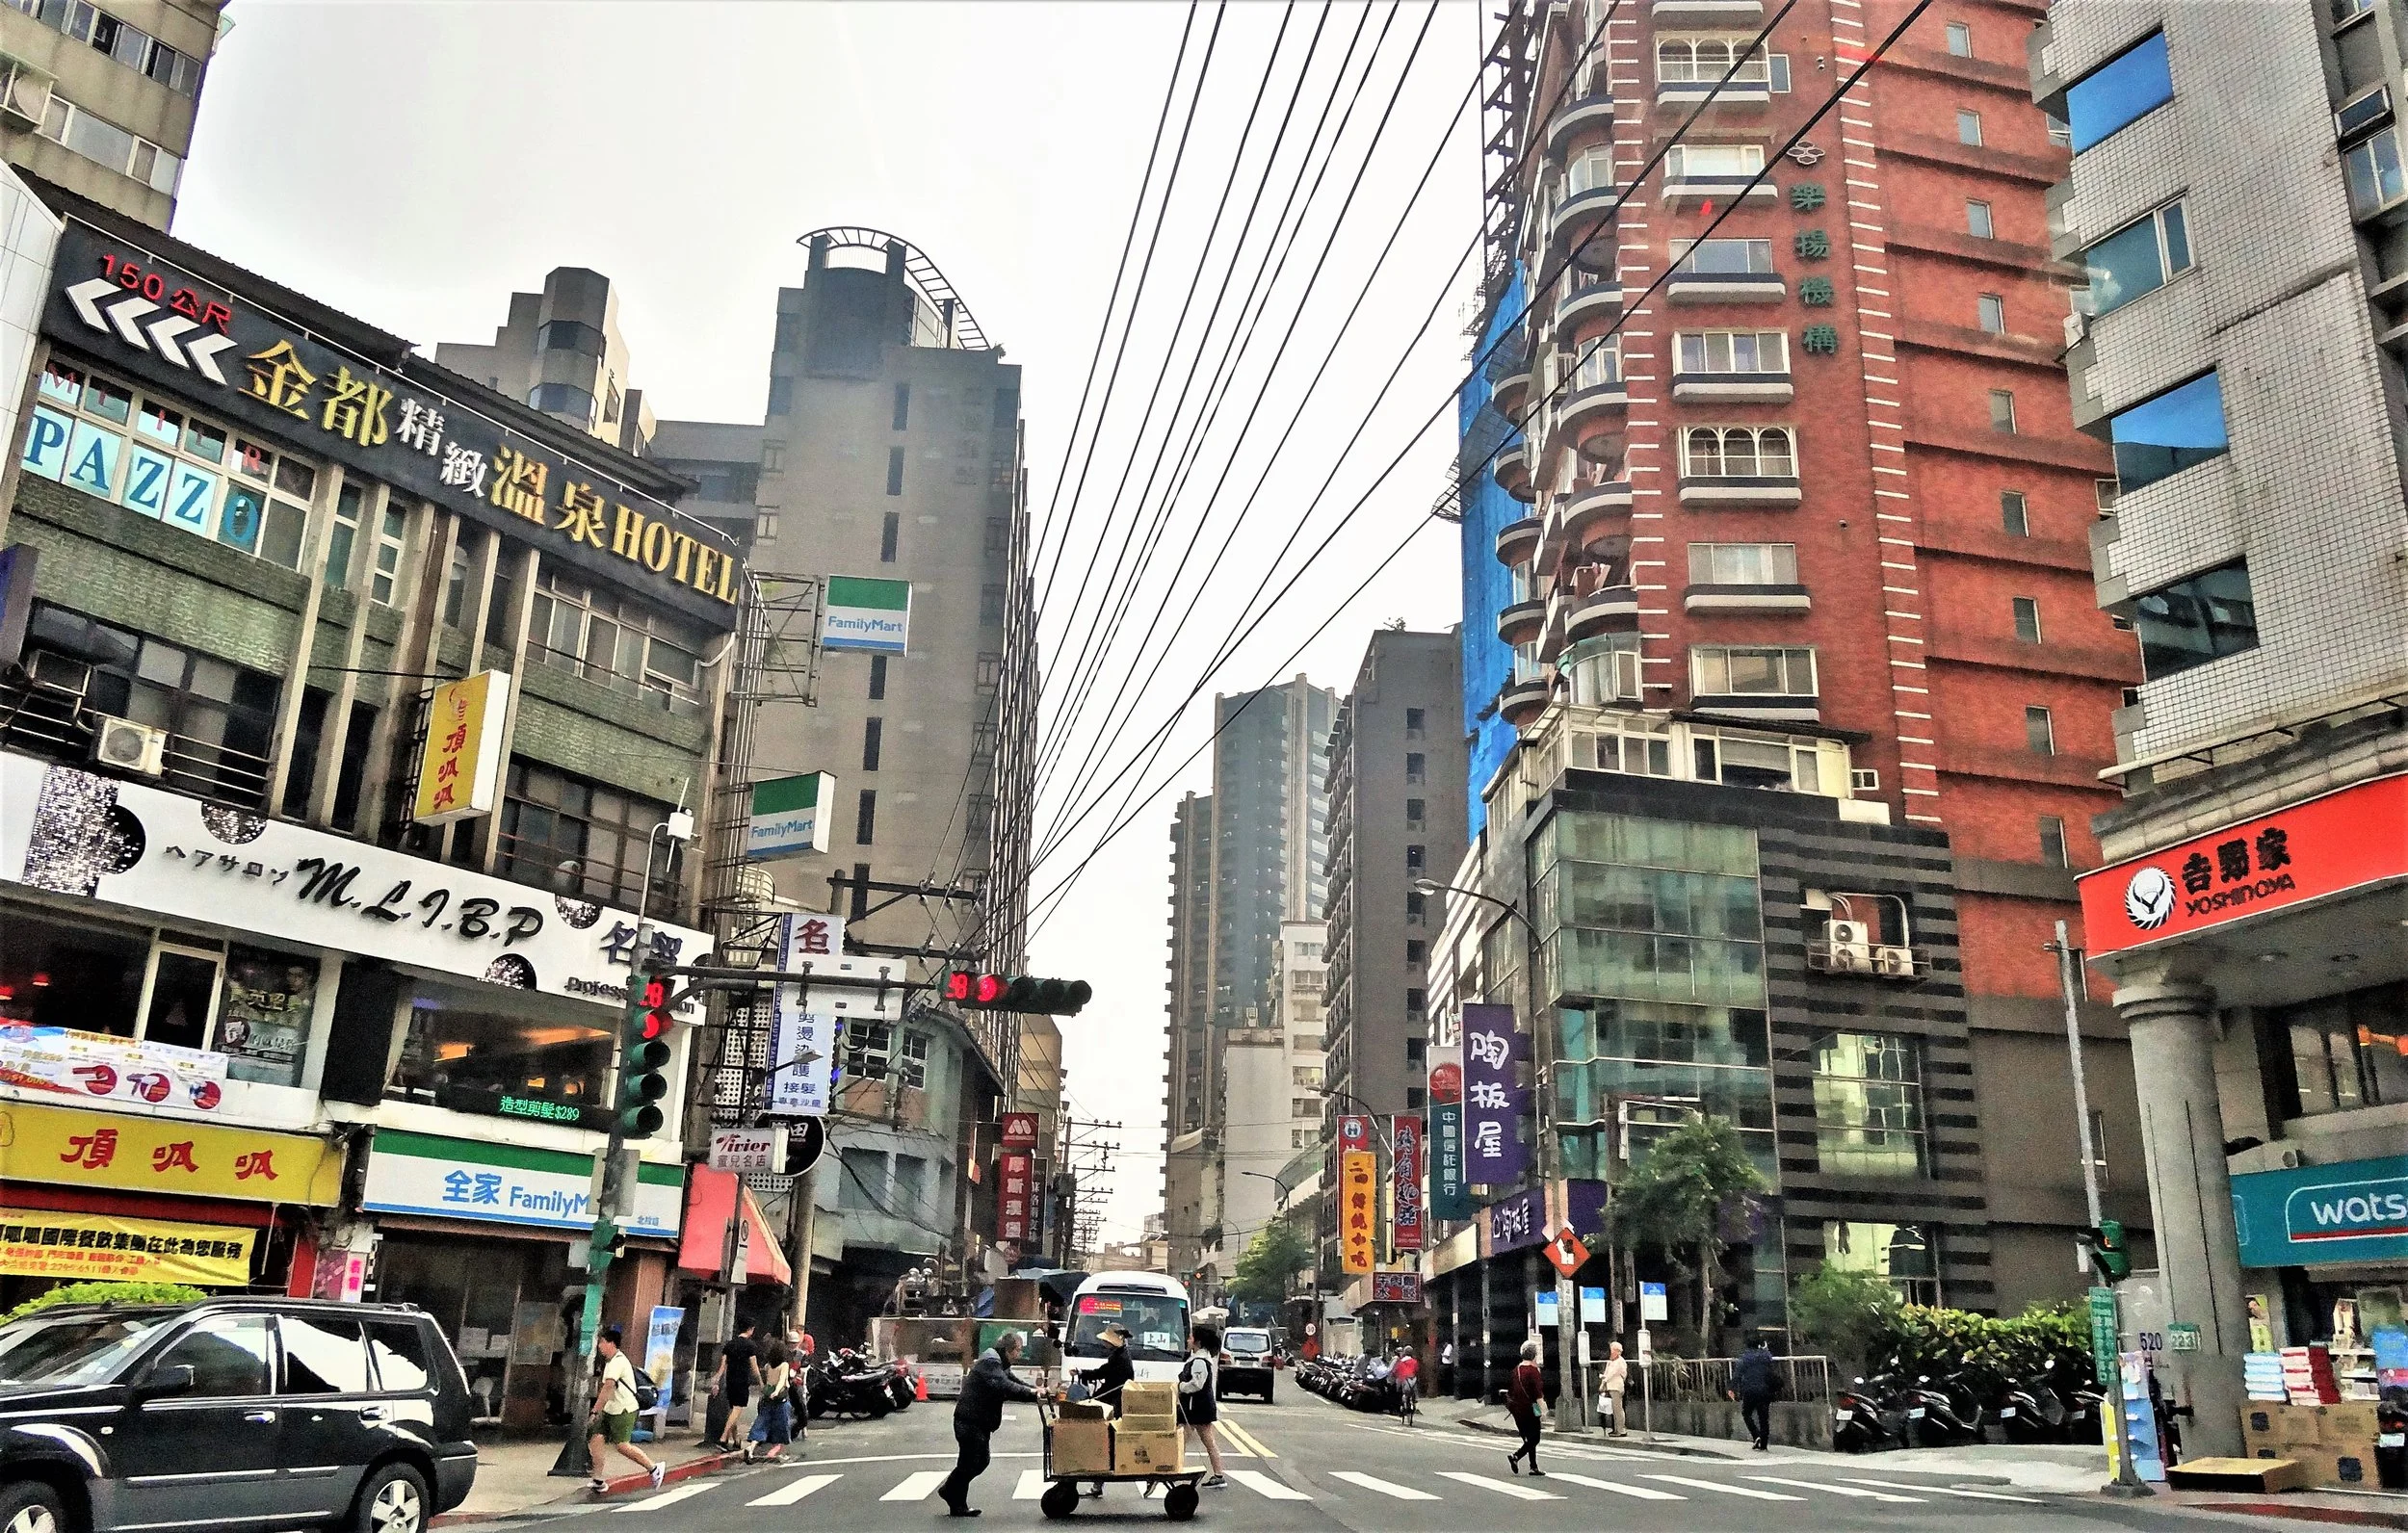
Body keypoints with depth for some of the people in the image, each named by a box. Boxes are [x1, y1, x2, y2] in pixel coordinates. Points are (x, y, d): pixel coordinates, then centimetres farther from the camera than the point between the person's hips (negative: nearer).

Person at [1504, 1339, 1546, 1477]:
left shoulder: (1516, 1369, 9)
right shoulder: (1533, 1370, -13)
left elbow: (1511, 1389, 15)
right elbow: (1538, 1392, -18)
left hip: (1517, 1409, 8)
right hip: (1530, 1409, -7)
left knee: (1528, 1439, 14)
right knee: (1534, 1438, 0)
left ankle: (1534, 1467, 13)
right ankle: (1515, 1456, -16)